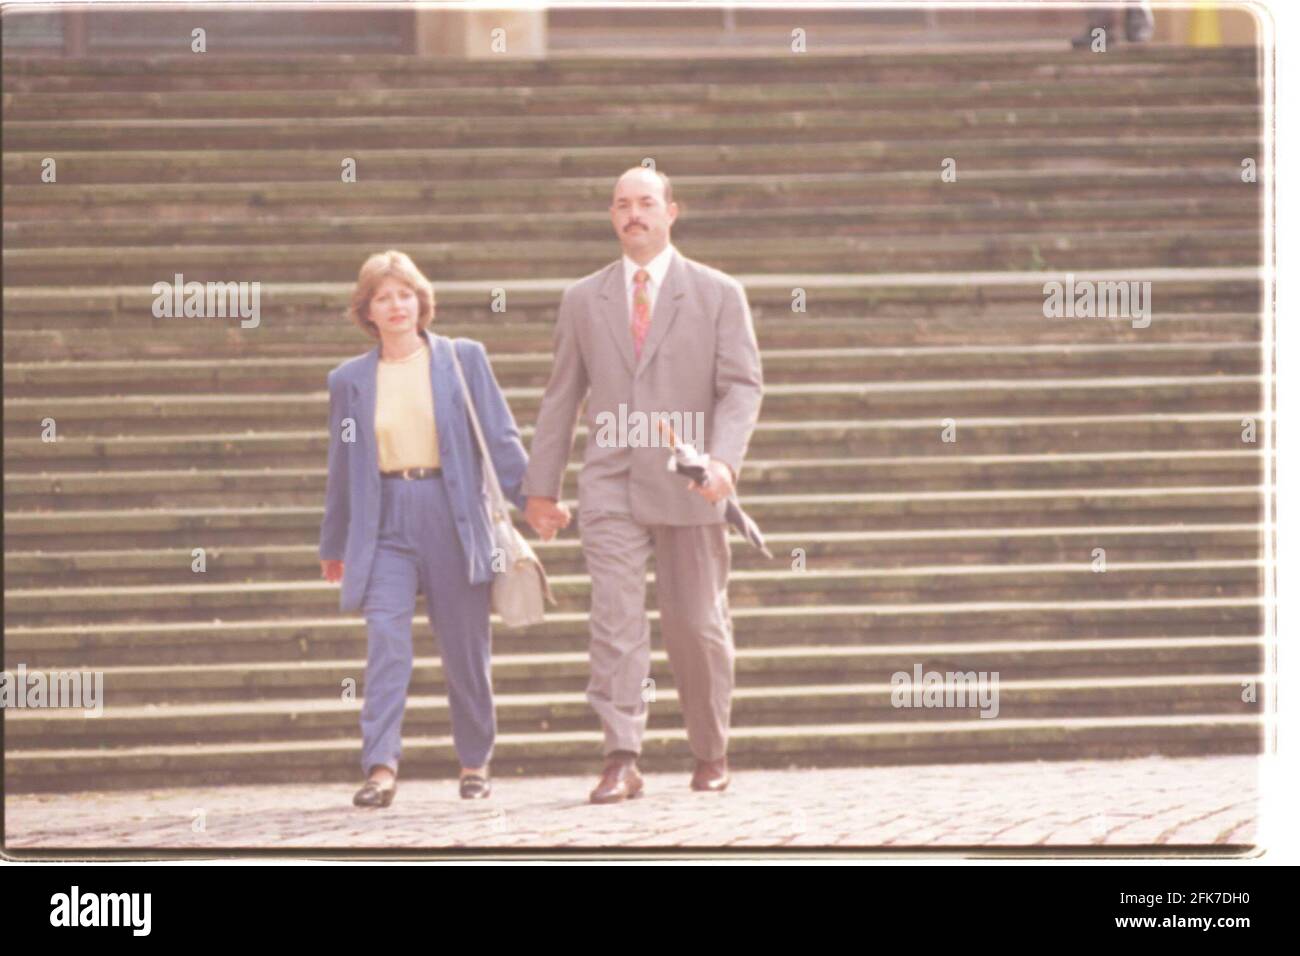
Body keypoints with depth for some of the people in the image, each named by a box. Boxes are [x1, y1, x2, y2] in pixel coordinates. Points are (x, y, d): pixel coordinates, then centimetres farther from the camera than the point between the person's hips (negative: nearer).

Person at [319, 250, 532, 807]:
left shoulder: (464, 359, 6)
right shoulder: (350, 380, 11)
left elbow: (501, 438, 5)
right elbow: (342, 468, 17)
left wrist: (532, 499, -3)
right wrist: (333, 545, 21)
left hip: (452, 516, -1)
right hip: (385, 524, 1)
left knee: (465, 649, 5)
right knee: (385, 639, -15)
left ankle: (475, 764, 20)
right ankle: (381, 767, -20)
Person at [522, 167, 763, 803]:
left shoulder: (718, 295, 4)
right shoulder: (583, 299, 11)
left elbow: (742, 386, -3)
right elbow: (561, 395, 14)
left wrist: (724, 459, -20)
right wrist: (542, 486, 11)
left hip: (688, 487, -1)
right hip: (610, 483, 1)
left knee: (698, 625, 6)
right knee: (615, 620, -11)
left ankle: (710, 753, 23)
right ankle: (621, 761, -16)